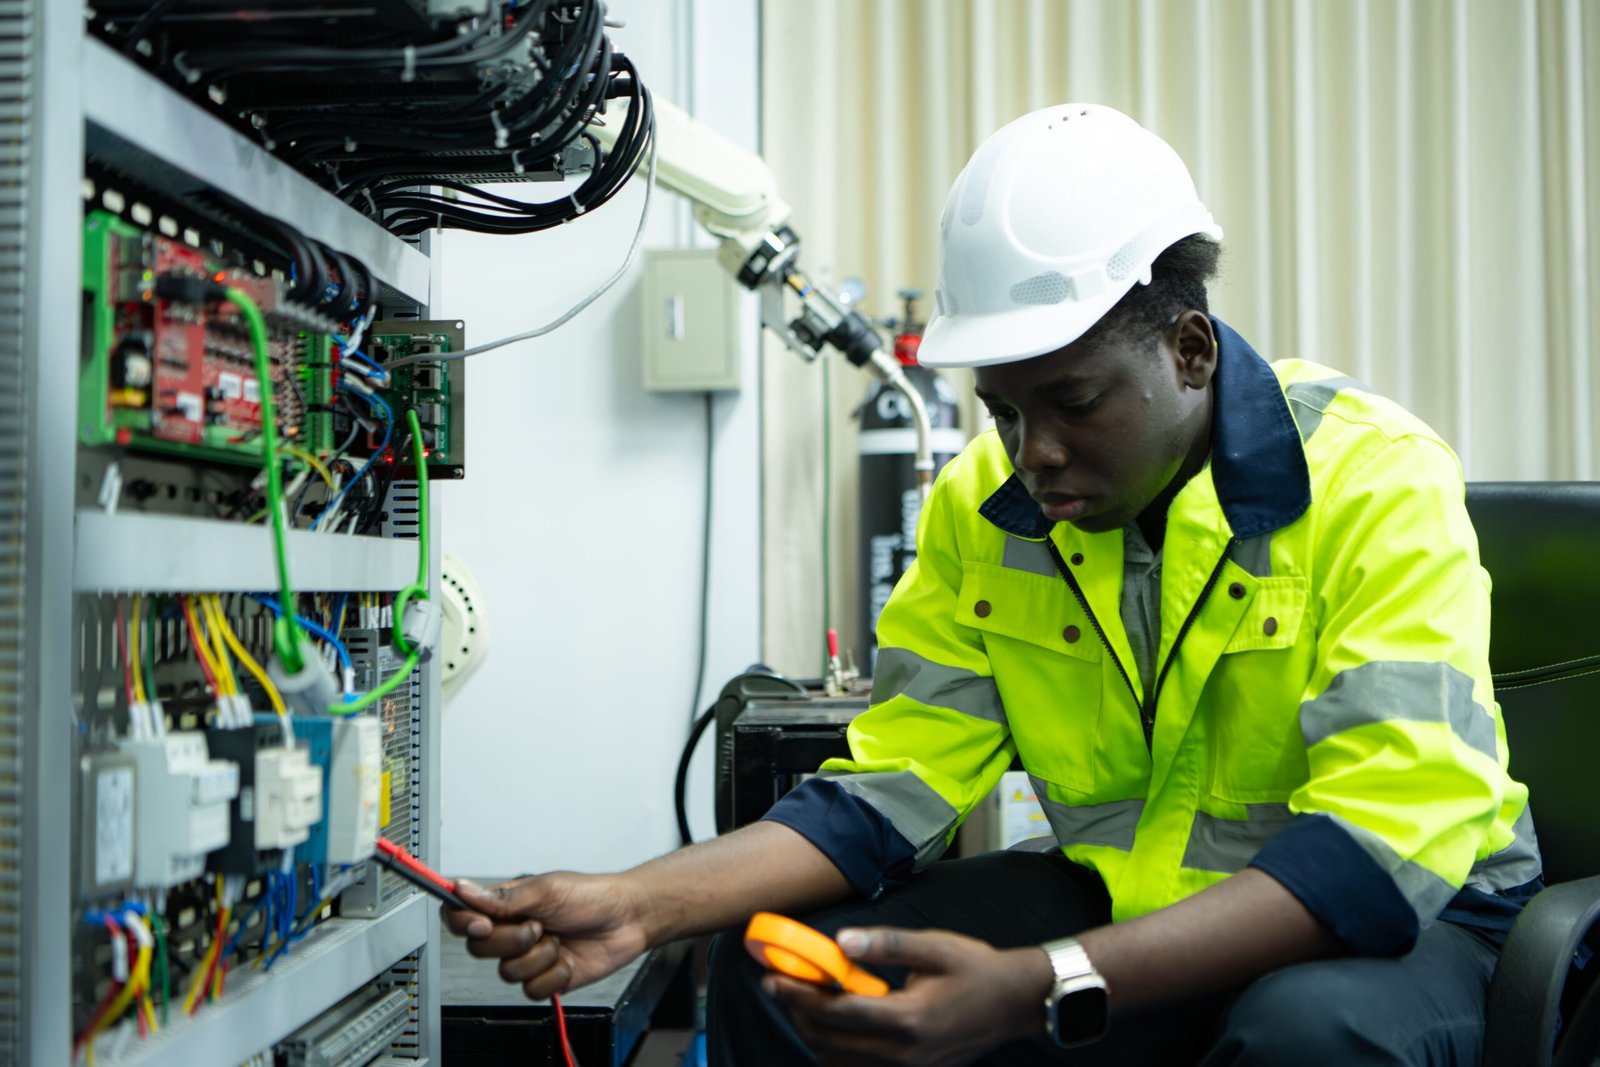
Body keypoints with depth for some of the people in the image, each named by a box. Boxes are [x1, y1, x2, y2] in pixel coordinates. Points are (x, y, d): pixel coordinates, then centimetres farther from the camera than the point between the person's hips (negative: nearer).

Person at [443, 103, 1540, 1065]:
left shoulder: (1373, 478, -20)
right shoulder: (984, 503, -4)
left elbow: (1386, 845, -29)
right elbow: (891, 788, -5)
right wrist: (638, 904, -21)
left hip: (1406, 916, -3)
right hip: (1121, 902, 4)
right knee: (774, 962, -14)